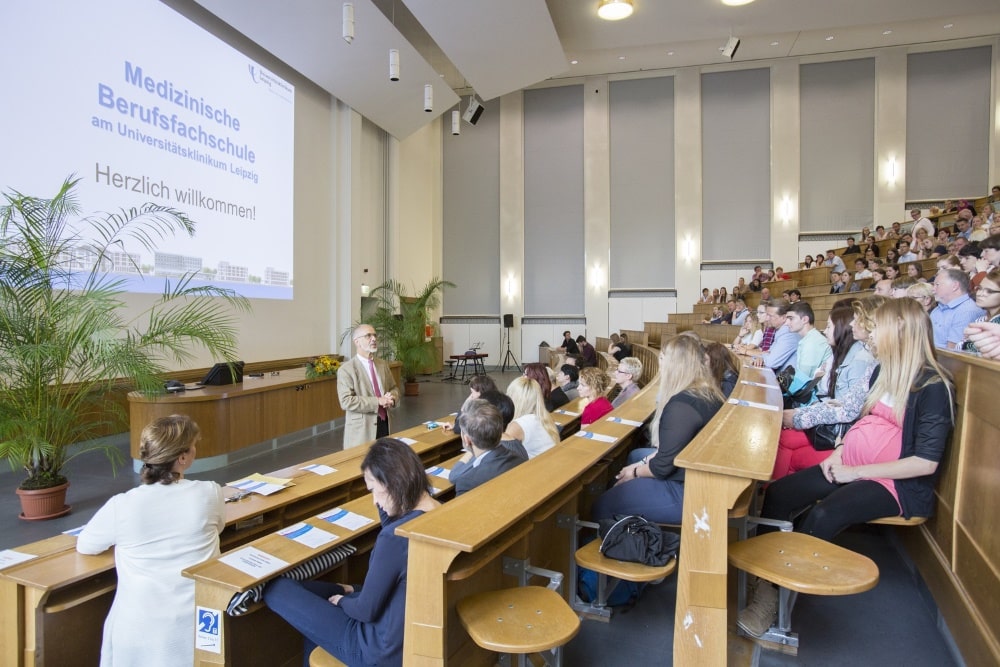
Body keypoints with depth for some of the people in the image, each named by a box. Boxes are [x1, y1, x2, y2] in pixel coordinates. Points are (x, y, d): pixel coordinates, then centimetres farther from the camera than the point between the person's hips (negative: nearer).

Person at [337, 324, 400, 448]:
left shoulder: (382, 364, 11)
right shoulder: (346, 369, -10)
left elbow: (394, 388, 16)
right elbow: (346, 401, -18)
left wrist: (391, 398, -8)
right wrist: (377, 401, -22)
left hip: (384, 423, 6)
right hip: (361, 428, -6)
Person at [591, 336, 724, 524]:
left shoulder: (681, 405, -28)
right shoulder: (708, 393, 2)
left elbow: (663, 467, -22)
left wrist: (635, 472, -3)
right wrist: (647, 461, 8)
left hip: (686, 492, -10)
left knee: (602, 505, -4)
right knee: (636, 455, 30)